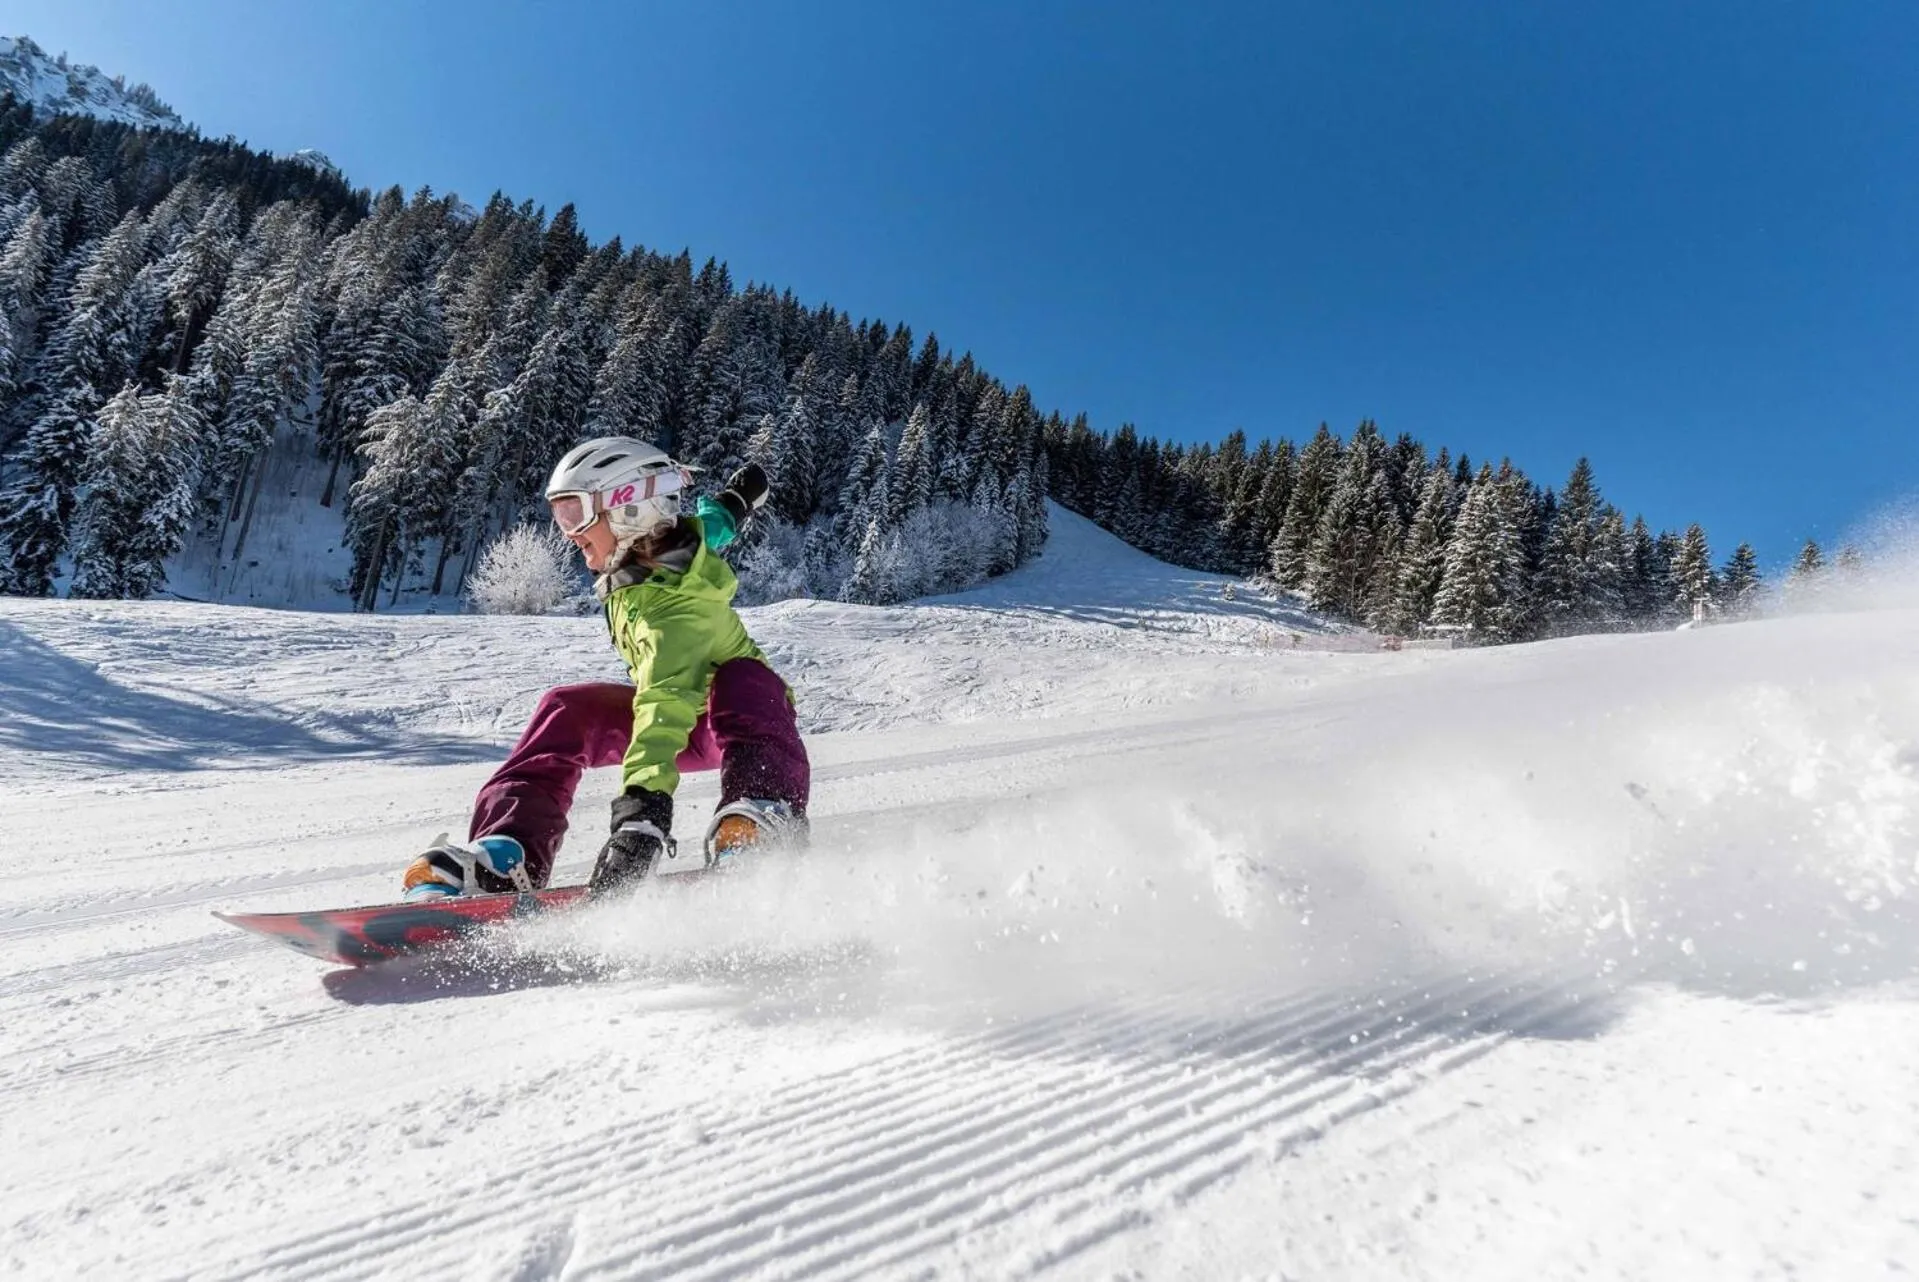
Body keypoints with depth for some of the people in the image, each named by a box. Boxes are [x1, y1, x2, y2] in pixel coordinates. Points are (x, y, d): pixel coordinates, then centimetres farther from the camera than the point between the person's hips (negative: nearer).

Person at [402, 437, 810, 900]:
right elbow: (714, 521, 11)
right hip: (685, 706, 8)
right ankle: (504, 857, -25)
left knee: (743, 678, -42)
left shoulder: (674, 604, -37)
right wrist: (734, 500, 31)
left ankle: (763, 821, -59)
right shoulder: (659, 542, -11)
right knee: (566, 711, -14)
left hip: (741, 717, -8)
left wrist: (643, 803, -61)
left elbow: (665, 706, -51)